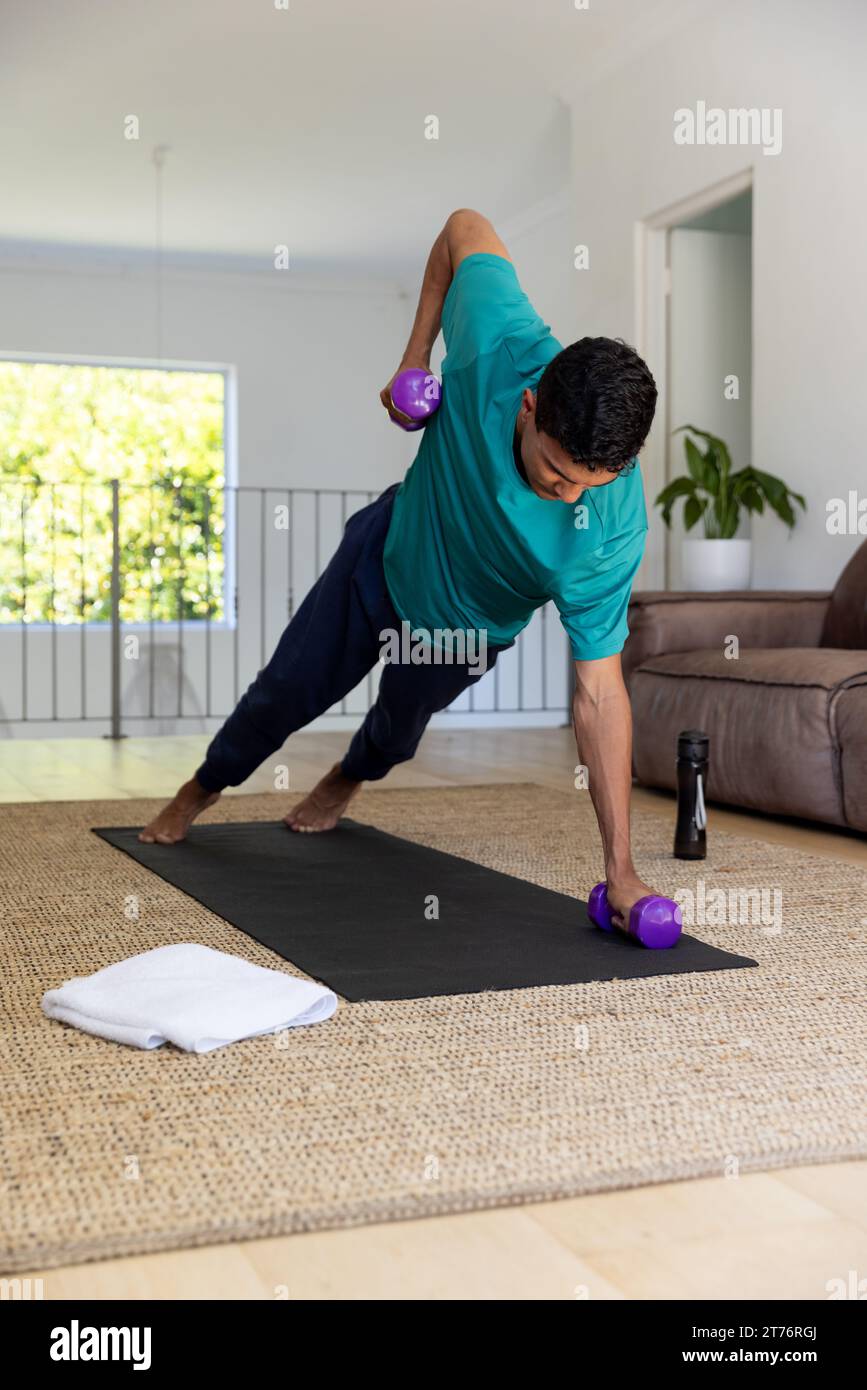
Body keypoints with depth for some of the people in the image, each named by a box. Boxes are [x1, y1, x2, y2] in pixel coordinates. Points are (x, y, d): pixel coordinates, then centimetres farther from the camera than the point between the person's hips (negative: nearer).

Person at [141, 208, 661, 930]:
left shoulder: (614, 528, -39)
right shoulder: (501, 346, -39)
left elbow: (598, 693, -35)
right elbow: (466, 227, -18)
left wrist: (620, 869, -37)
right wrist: (415, 355, -20)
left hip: (470, 629, 0)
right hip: (393, 547, 1)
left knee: (403, 719, 22)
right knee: (289, 689, 11)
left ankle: (348, 780, 60)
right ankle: (203, 789, 42)